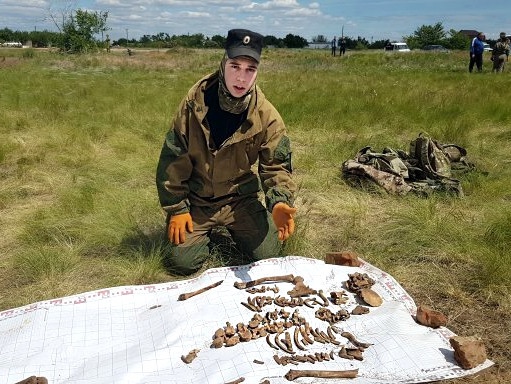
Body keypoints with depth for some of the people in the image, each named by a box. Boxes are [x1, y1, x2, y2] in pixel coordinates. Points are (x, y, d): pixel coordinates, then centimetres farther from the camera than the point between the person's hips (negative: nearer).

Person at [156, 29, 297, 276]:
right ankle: (207, 232, 24)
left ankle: (232, 230, 22)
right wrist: (177, 209, -8)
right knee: (183, 262, -10)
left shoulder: (266, 115, -14)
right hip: (197, 200, 0)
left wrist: (280, 202, -33)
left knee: (267, 255, -10)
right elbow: (172, 159, -9)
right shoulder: (195, 103, -15)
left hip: (242, 199, 1)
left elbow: (276, 167, -12)